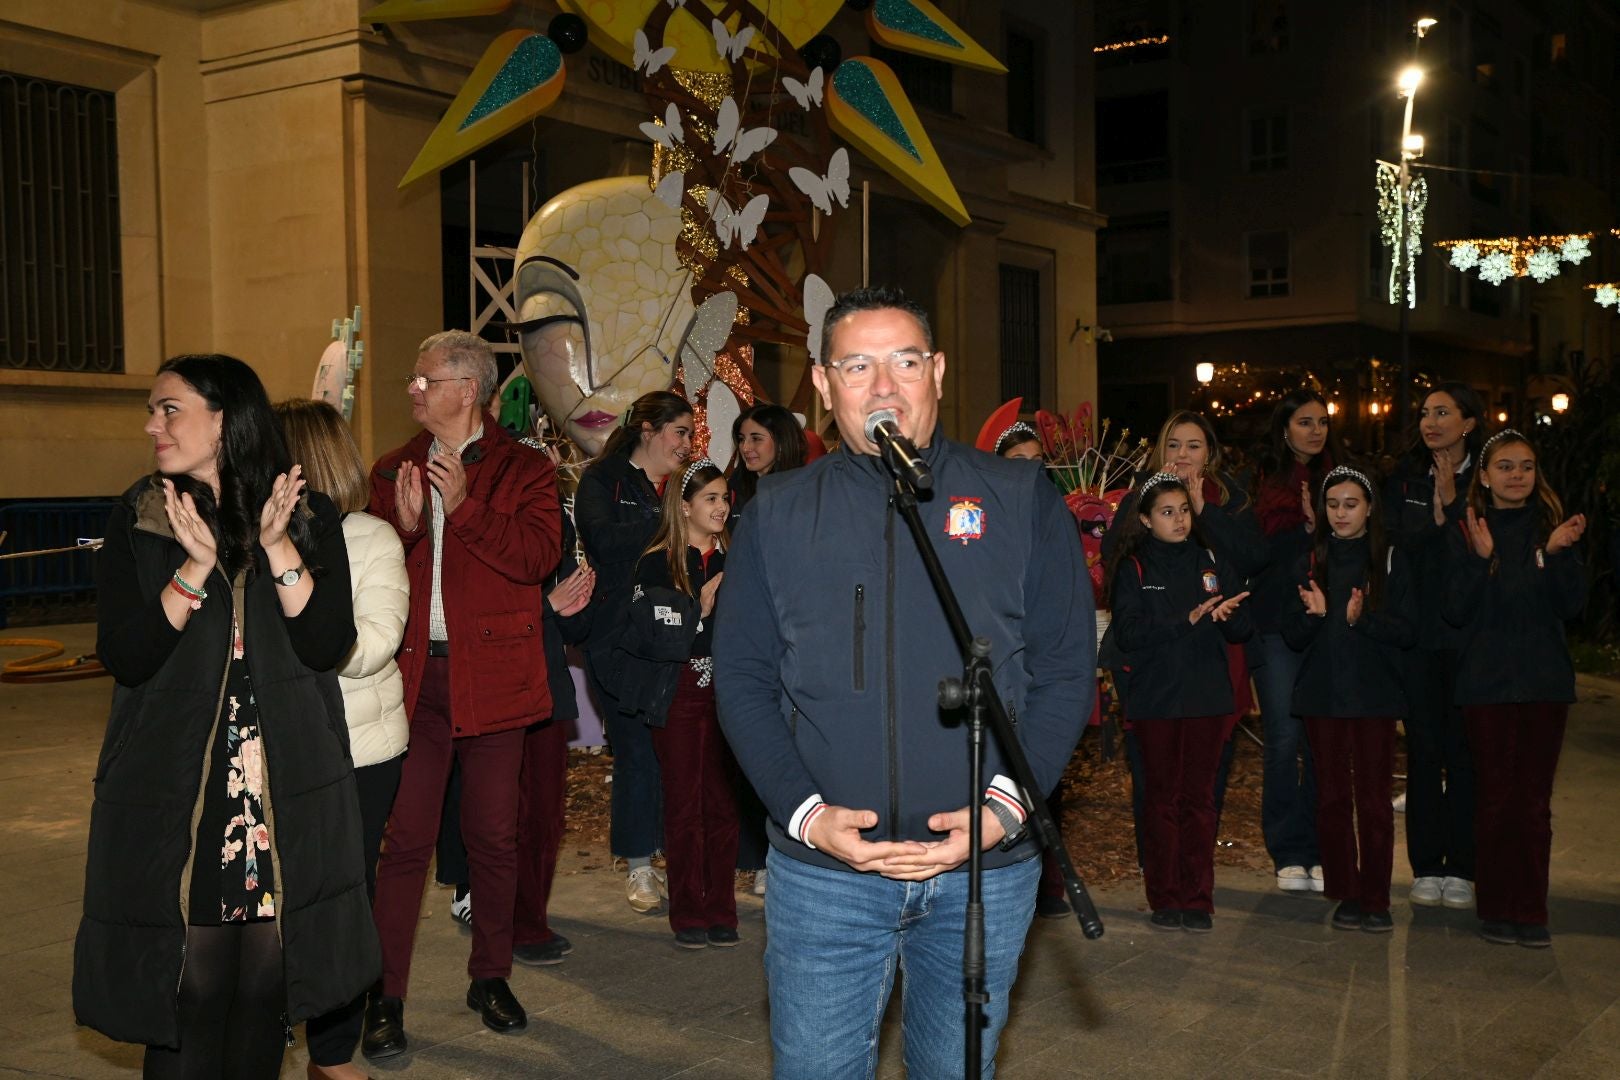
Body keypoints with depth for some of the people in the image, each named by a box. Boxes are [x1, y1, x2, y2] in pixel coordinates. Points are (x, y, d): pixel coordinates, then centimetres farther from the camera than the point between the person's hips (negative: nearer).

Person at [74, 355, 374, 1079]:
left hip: (289, 799, 1)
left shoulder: (309, 517, 3)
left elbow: (328, 646, -7)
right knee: (189, 987, -1)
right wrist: (195, 565, -17)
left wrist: (279, 547, -15)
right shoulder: (138, 520, 3)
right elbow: (124, 657, -7)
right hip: (173, 798, 0)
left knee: (267, 987, 7)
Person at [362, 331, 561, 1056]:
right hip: (412, 675, 2)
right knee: (404, 839, 0)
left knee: (494, 837, 9)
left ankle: (490, 977, 26)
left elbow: (538, 556, -14)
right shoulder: (392, 471, 12)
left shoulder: (524, 470, 2)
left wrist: (464, 506, -22)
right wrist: (403, 526, -12)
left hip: (491, 675, -1)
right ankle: (385, 997, 8)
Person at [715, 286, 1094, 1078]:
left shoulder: (1021, 502, 2)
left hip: (987, 868, 0)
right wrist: (805, 811, -12)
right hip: (821, 871, 0)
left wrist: (1006, 803, -12)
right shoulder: (778, 514, 4)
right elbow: (742, 679, 2)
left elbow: (1066, 670, 0)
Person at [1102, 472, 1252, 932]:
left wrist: (1227, 614, -17)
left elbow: (1242, 628, 6)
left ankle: (1198, 901, 9)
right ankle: (1164, 900, 11)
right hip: (1154, 699, -2)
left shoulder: (1211, 561, 9)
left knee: (1199, 798, 3)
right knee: (1161, 798, 3)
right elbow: (1128, 633, -10)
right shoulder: (1133, 569, 2)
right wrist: (1186, 621, -20)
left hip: (1207, 696, 2)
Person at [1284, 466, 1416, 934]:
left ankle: (1376, 899, 6)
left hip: (1374, 696, -2)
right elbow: (1292, 635, 5)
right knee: (1332, 797, 5)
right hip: (1323, 694, 2)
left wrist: (1362, 619, -20)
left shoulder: (1389, 561, 1)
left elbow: (1408, 631, -4)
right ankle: (1345, 895, 14)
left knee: (1374, 798, -1)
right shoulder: (1310, 561, 6)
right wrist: (1314, 614, -15)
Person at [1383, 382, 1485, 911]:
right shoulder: (1404, 480, 9)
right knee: (1423, 749, 5)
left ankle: (1461, 868, 10)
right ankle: (1426, 867, 12)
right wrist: (1436, 516, -14)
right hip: (1417, 631, 2)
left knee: (1465, 749, 1)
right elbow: (1397, 544, 0)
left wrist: (1453, 505, -14)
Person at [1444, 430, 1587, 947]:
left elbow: (1572, 605, -1)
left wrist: (1559, 553, -16)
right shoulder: (1467, 532, 3)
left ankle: (1531, 912, 9)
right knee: (1496, 796, 1)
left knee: (1535, 798, 2)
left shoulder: (1553, 527, 6)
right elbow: (1456, 611, -4)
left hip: (1544, 679, 1)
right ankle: (1496, 909, 10)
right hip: (1487, 681, -1)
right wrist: (1479, 558, -17)